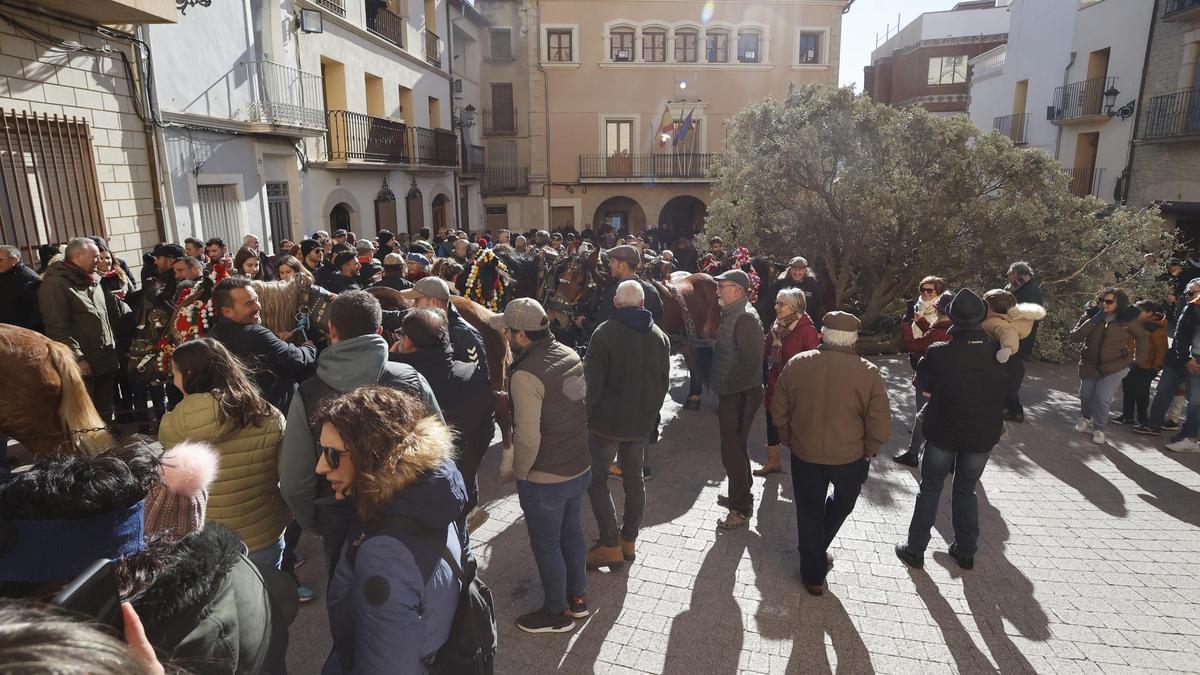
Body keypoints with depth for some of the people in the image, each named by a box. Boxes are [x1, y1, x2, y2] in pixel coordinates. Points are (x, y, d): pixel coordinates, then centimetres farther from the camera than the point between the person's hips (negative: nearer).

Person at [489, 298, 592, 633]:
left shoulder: (526, 375, -27)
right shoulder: (570, 355, -4)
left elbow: (528, 438, -27)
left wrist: (520, 472, -9)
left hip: (545, 478, -7)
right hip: (580, 466, 7)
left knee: (546, 544, 14)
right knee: (571, 531, 25)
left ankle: (557, 612, 33)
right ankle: (577, 595, 43)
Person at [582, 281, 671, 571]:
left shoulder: (605, 333, -15)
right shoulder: (659, 336, 3)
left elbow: (592, 382, -17)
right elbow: (664, 382, 10)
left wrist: (585, 415, -5)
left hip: (607, 420, -5)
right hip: (642, 422, 6)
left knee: (596, 480, 7)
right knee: (634, 478, 17)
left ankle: (610, 545, 6)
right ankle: (629, 540, 27)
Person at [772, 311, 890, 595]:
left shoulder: (796, 364, -10)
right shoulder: (868, 373, -16)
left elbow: (779, 411, -2)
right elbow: (880, 425, -12)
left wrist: (789, 440, 13)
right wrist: (868, 452, 5)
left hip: (804, 454, 1)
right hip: (850, 457, -1)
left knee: (809, 512, 18)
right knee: (843, 501, 29)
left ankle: (813, 575, 31)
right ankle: (818, 550, 40)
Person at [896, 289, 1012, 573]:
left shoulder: (938, 353, -20)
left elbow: (924, 388, -7)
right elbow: (1008, 392, 4)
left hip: (943, 432, -2)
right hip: (983, 435, 2)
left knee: (930, 490, 13)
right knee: (966, 491, 20)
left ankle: (915, 550, 19)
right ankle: (966, 551, 30)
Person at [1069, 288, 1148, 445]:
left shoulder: (1127, 320, -10)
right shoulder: (1090, 315, -8)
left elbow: (1142, 338, 8)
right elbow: (1074, 337, -16)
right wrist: (1093, 321, -24)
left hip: (1114, 367, -2)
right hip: (1089, 365, 3)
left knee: (1102, 399, -13)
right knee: (1086, 395, 16)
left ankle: (1099, 429, 8)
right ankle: (1085, 418, 45)